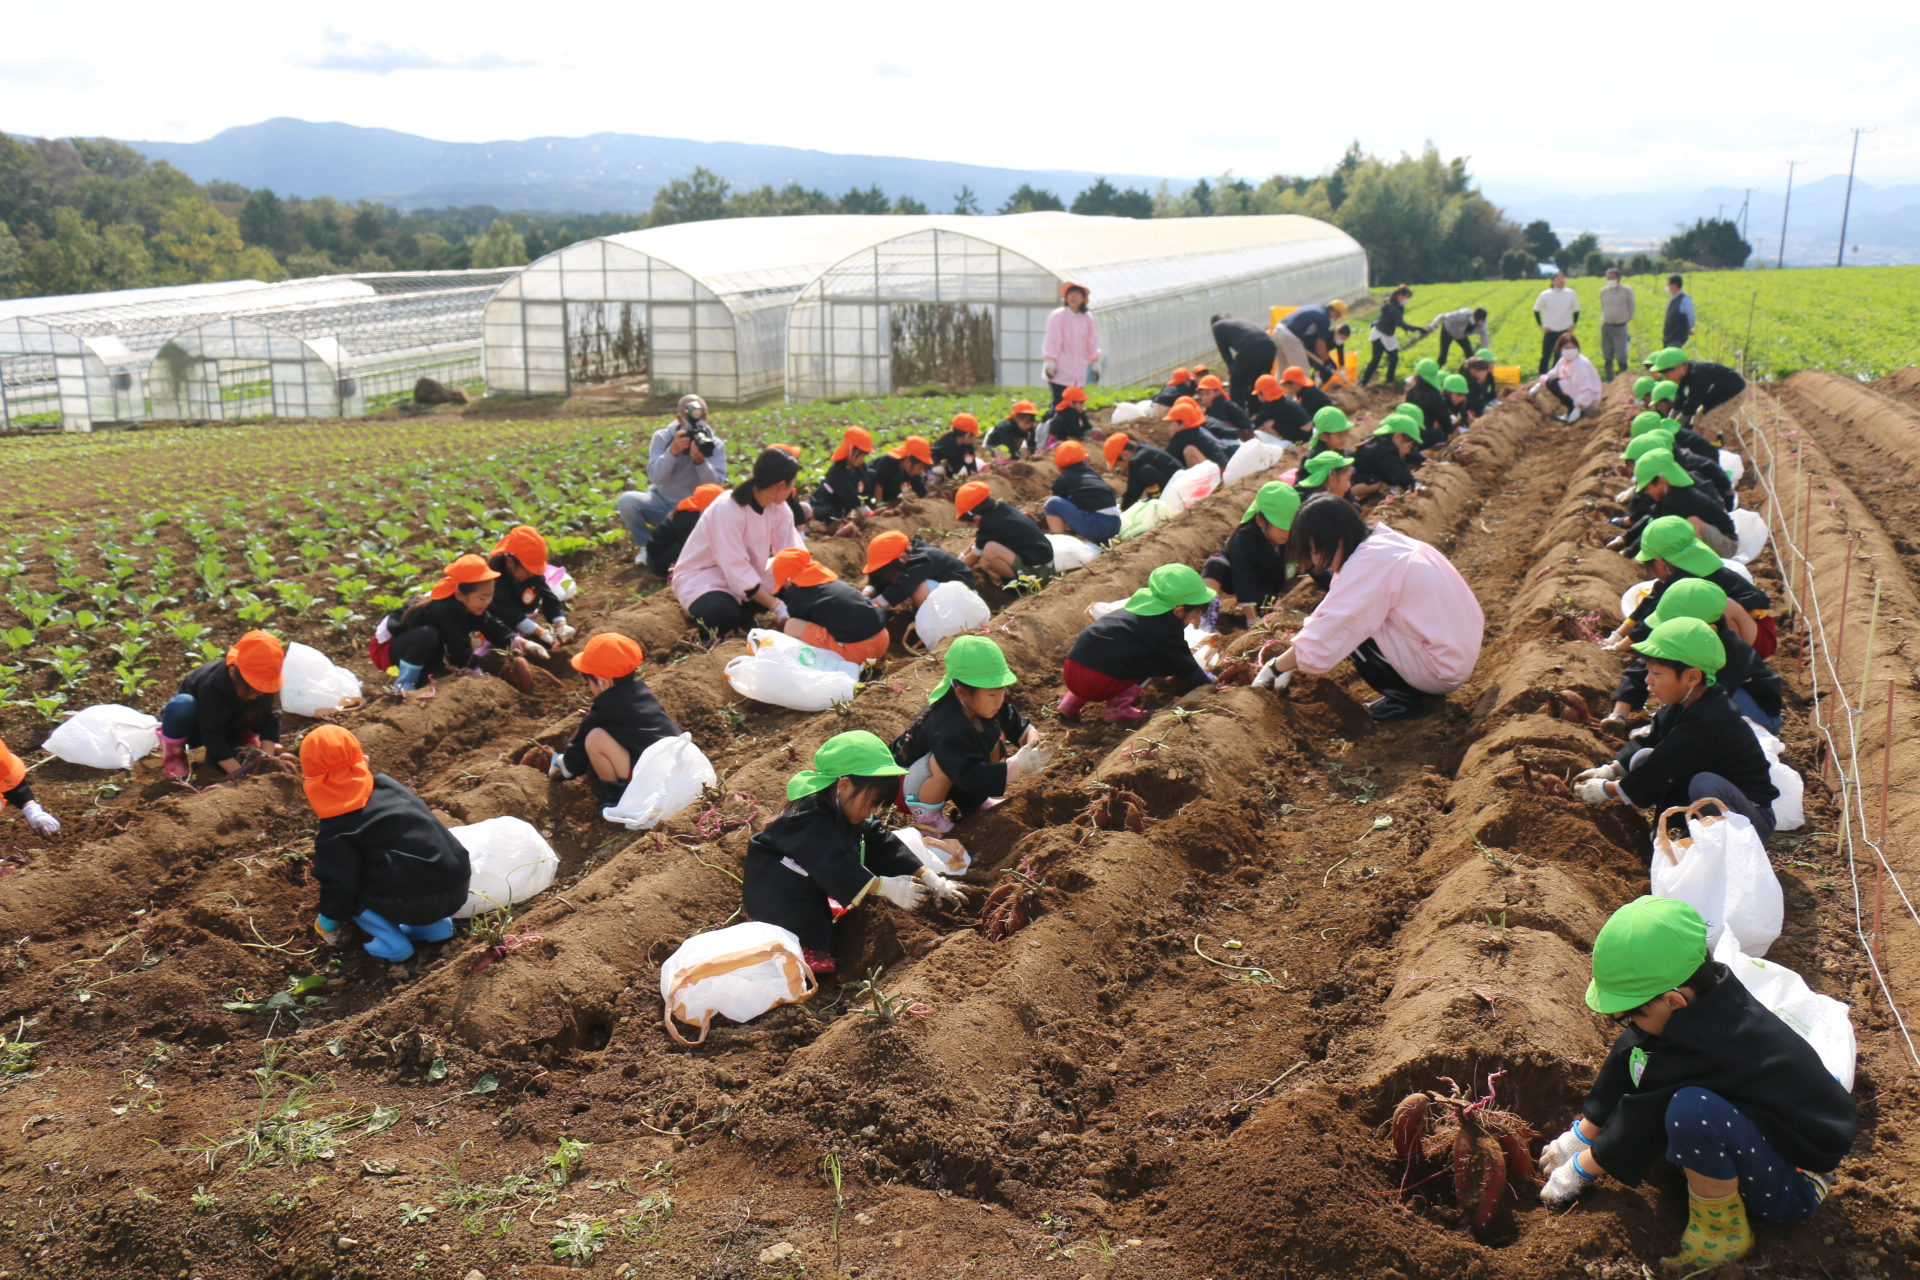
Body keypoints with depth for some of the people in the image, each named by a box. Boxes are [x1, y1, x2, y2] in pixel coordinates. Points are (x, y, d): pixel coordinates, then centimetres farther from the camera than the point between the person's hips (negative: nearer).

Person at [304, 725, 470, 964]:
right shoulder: (386, 784, 13)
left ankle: (392, 944, 5)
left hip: (416, 904, -7)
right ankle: (436, 926, 20)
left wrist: (328, 921, 18)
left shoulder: (335, 830, -2)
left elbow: (339, 884, -4)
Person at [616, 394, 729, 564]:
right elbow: (655, 477, -19)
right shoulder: (662, 437, -7)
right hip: (661, 503, 0)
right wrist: (672, 451, -35)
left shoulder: (714, 445, -7)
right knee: (627, 500, -28)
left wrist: (701, 460, -36)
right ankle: (646, 545, -1)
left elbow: (715, 486, -19)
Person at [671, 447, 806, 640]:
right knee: (724, 615, -39)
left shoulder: (778, 507, -7)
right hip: (702, 578, -7)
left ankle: (742, 614, -2)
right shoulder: (728, 510, -28)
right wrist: (777, 607, -33)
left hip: (747, 575, 8)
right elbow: (737, 570, -30)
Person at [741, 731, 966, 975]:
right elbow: (835, 866, -38)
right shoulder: (811, 819, -29)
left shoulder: (850, 815, 1)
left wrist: (929, 879, -9)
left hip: (811, 889, 10)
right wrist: (885, 887, -40)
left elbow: (882, 844, -2)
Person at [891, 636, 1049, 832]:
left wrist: (1031, 737, -24)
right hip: (910, 787, -8)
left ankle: (975, 801, 10)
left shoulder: (985, 704, -16)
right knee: (945, 760, -38)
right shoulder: (947, 729, -40)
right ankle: (926, 814, -11)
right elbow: (970, 775, -44)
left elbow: (1016, 724, -2)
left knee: (996, 734, -2)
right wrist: (1016, 766, -47)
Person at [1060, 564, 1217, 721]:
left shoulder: (1143, 604, 20)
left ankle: (1073, 701, 25)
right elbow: (1182, 663, 6)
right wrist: (1209, 682, 23)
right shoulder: (1166, 625, -6)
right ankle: (1118, 708, -4)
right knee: (1159, 662, 3)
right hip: (1099, 682, -8)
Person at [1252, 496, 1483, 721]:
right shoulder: (1381, 541, 6)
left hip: (1443, 669, -9)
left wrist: (1274, 669, -9)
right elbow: (1327, 616, 11)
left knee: (1345, 630, -13)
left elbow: (1320, 645, -24)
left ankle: (1405, 700, -1)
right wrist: (1287, 665, 6)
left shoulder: (1369, 563, -22)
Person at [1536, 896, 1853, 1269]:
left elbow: (1641, 1124, -21)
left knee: (1691, 1111, -38)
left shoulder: (1702, 1049, -33)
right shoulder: (1703, 994, -9)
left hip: (1790, 1189, -9)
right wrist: (1580, 1136, 11)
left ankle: (1722, 1231, -11)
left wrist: (1577, 1172, -5)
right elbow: (1625, 1060, 2)